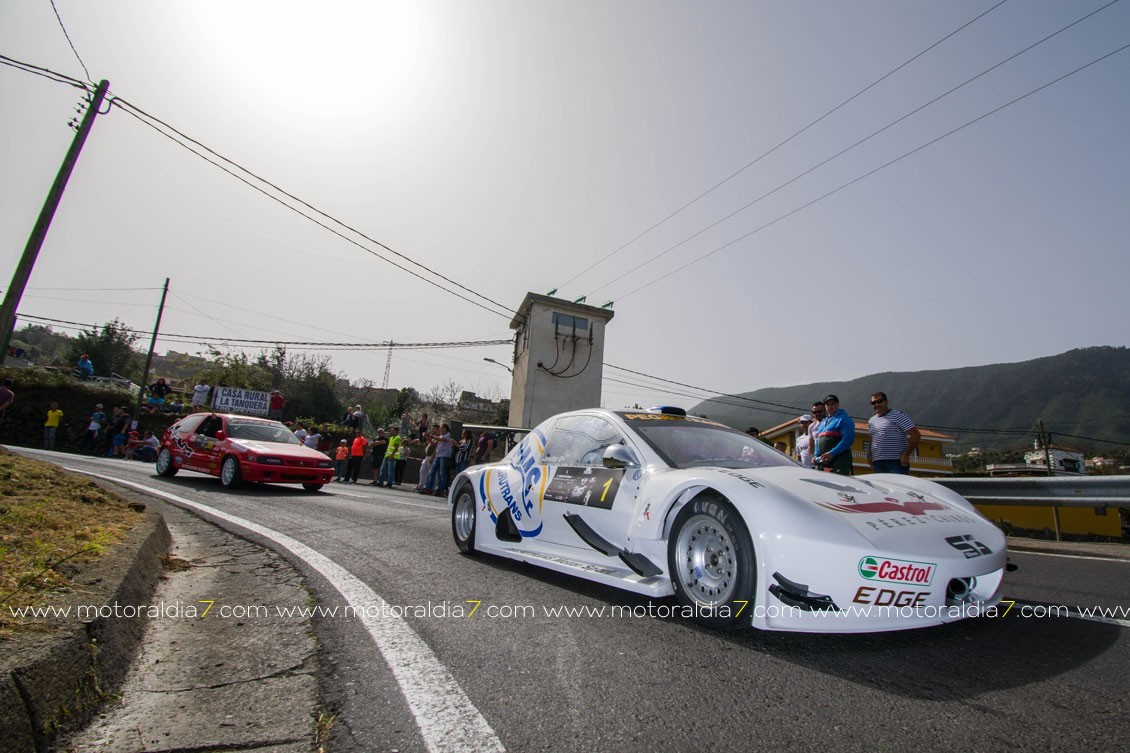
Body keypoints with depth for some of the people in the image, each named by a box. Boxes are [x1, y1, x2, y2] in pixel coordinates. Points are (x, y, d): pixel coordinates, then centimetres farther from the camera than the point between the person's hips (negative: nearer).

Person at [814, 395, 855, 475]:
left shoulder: (844, 418, -1)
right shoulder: (823, 422, 25)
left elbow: (848, 439, -13)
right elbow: (818, 441, 27)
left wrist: (832, 453, -20)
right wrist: (816, 456, 11)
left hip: (839, 457, -8)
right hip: (823, 460, 8)